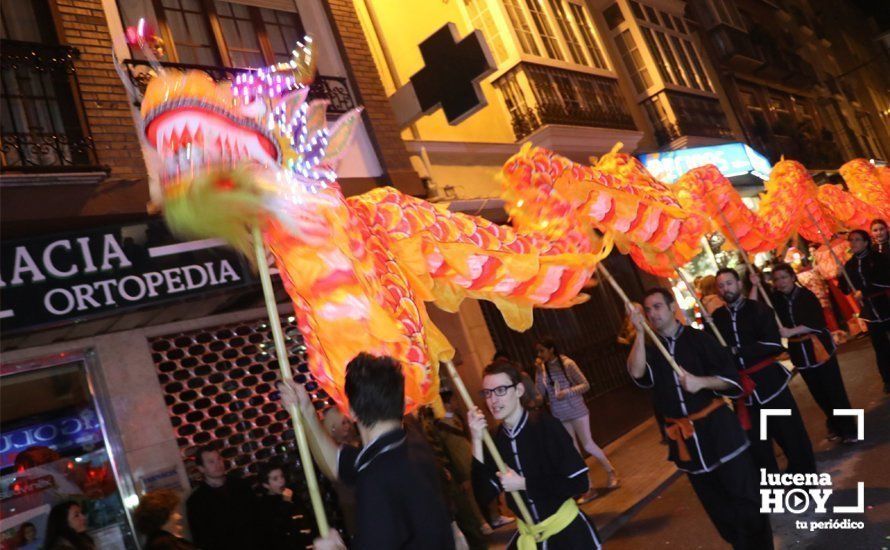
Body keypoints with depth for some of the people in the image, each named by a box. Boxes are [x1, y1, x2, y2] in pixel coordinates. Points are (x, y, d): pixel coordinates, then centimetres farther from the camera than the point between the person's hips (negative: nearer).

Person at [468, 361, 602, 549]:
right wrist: (477, 441, -19)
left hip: (567, 530, -4)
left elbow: (580, 482, -18)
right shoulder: (494, 439, -5)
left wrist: (524, 484, -19)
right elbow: (484, 496, -12)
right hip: (528, 535, 4)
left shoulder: (544, 425, -16)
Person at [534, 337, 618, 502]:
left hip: (577, 412, -5)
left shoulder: (567, 364, -15)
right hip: (559, 416, 5)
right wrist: (539, 373, -16)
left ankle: (611, 471, 27)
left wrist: (566, 393, -24)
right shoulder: (542, 369, -1)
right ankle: (588, 488, 17)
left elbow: (585, 385, -13)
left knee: (587, 445, 0)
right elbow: (540, 394, -3)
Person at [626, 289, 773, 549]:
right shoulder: (649, 347, 4)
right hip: (683, 436, 3)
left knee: (745, 496, -1)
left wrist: (701, 382, -22)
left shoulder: (698, 338, -4)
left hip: (717, 427, -3)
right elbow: (637, 373, -18)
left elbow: (731, 379, -5)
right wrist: (640, 333, -25)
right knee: (716, 505, 15)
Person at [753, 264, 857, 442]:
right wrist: (755, 286, -15)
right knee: (818, 393, 14)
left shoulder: (806, 295, -11)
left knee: (834, 390, -4)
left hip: (819, 347, -4)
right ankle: (835, 426, 31)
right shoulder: (775, 298, 2)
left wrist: (791, 331, -25)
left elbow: (818, 322, -18)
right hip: (799, 352, 4)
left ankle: (849, 429, 6)